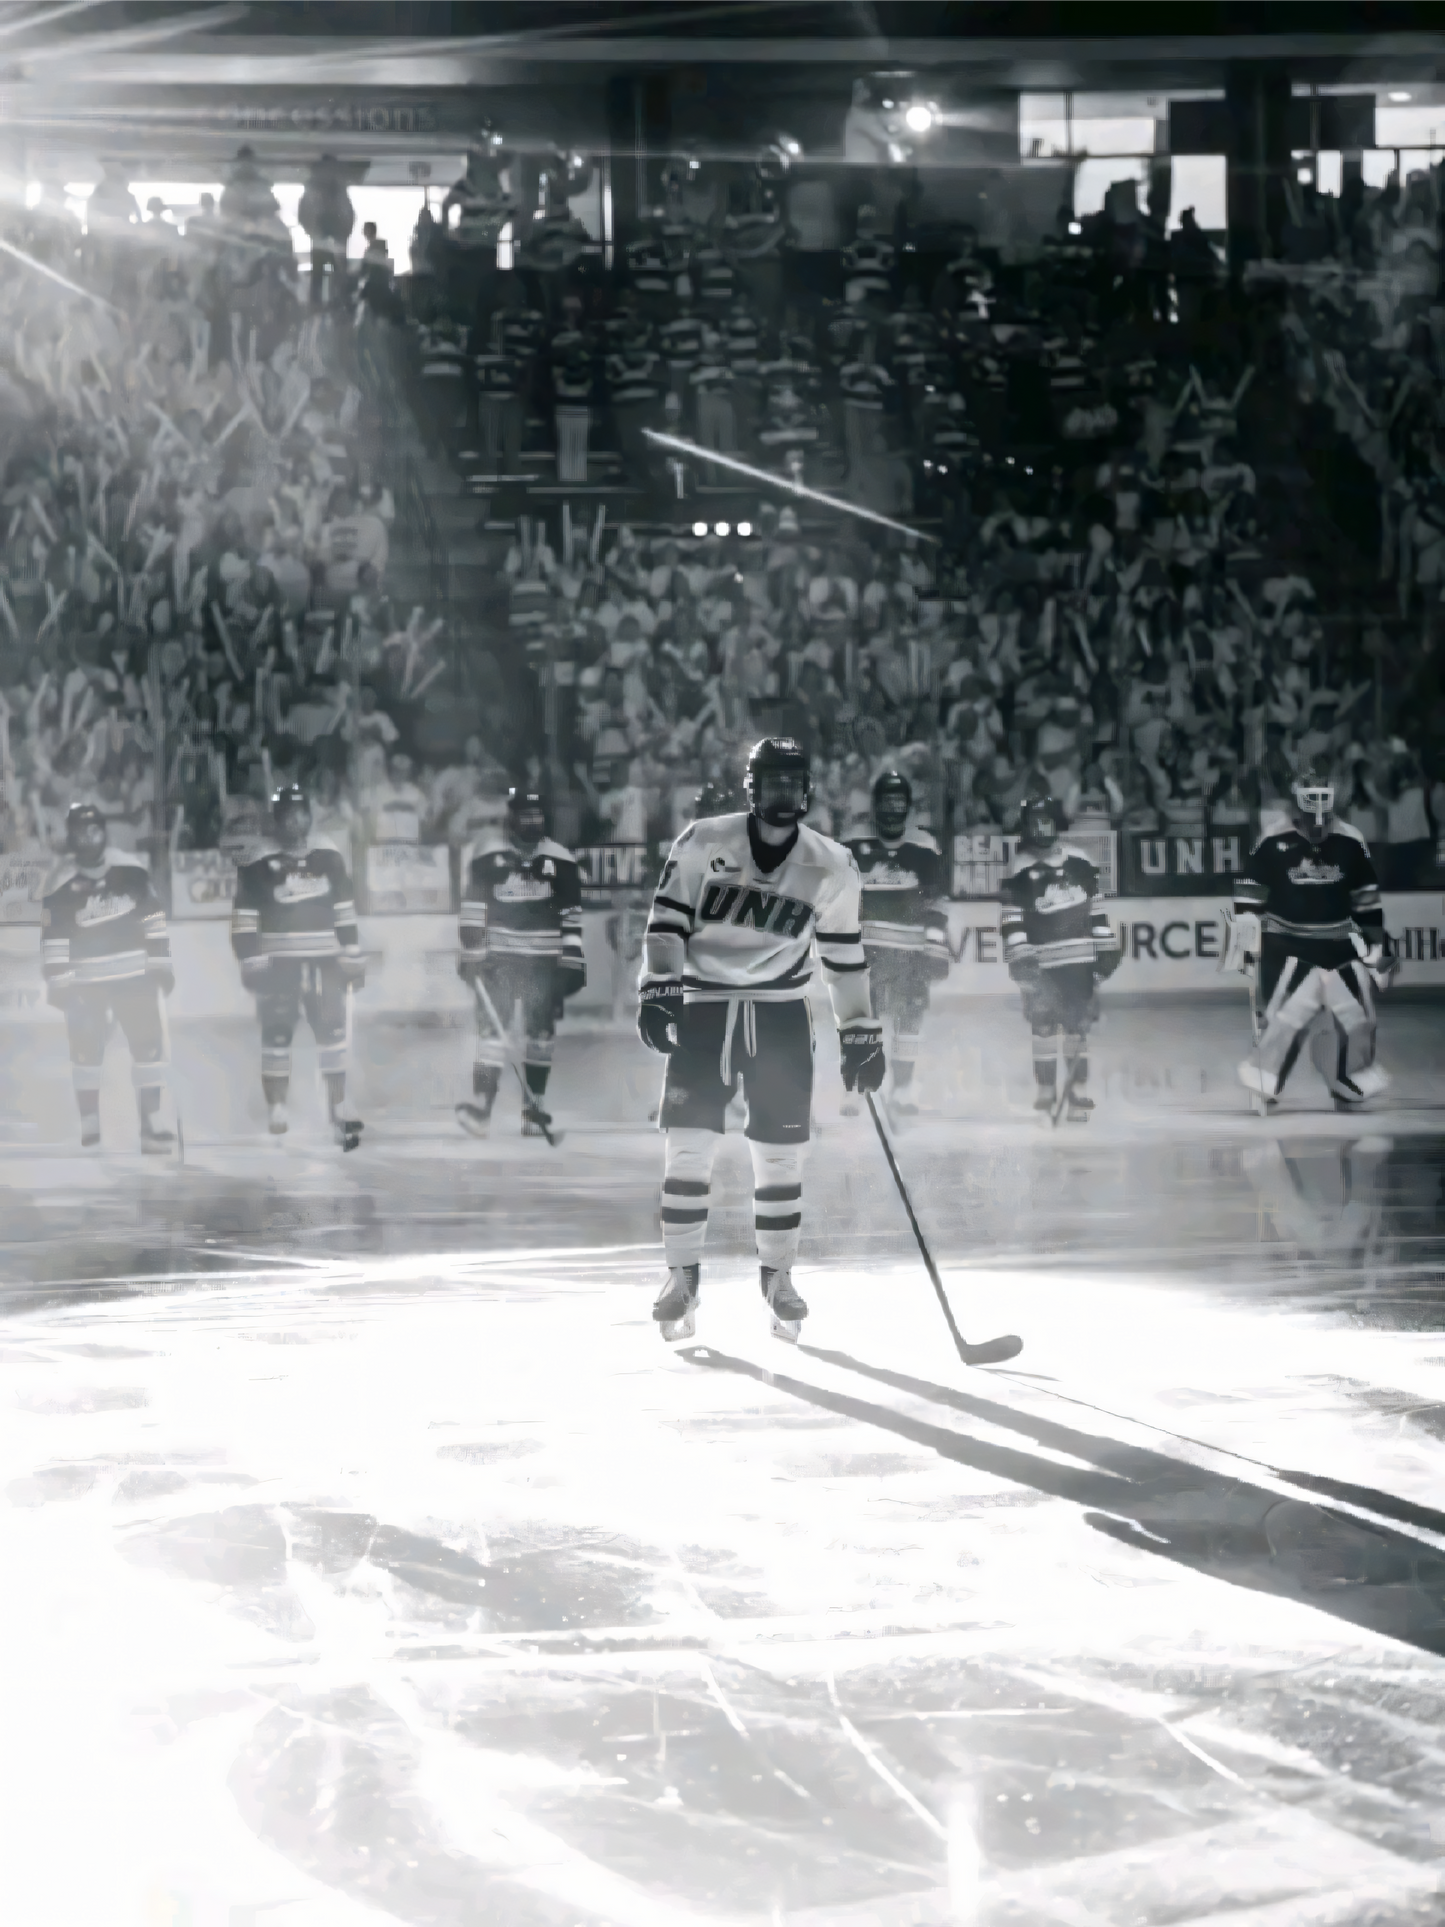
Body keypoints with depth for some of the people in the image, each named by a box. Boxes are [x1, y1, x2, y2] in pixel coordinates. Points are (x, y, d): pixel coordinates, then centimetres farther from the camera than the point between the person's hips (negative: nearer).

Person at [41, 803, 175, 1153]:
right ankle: (89, 1125, 13)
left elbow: (152, 918, 6)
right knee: (87, 1048, 1)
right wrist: (59, 987, -10)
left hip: (135, 977, 2)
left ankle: (149, 1125, 1)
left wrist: (160, 964, 3)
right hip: (87, 983, -2)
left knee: (149, 1043, -3)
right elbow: (53, 940, -6)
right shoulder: (61, 887, -7)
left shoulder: (130, 871, 0)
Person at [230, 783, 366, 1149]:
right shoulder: (258, 866, -4)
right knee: (277, 1037, -2)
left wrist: (352, 958, 8)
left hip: (324, 963, 3)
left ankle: (338, 1114, 8)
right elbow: (244, 921, -5)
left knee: (334, 1036, 1)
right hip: (279, 964, -3)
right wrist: (251, 965, -12)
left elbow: (344, 910, 11)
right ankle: (277, 1119, 3)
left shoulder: (328, 857, 6)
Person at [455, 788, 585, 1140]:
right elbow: (473, 911, 2)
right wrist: (472, 957, -4)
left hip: (544, 961, 1)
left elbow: (572, 916, 4)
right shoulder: (488, 862, 0)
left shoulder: (561, 862, 2)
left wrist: (573, 963, -1)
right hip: (499, 958, -1)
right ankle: (481, 1106, -12)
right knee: (491, 1026, -9)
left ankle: (533, 1108, 10)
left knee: (541, 1032, 3)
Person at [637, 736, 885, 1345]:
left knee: (779, 1153, 1)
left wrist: (861, 1035, 10)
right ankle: (683, 1279, 4)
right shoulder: (703, 843, -5)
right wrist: (658, 990, -16)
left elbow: (845, 958, 9)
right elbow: (667, 922, -4)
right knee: (689, 1147, -6)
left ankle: (778, 1277, 16)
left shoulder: (831, 868, 1)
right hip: (703, 1011, -1)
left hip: (781, 1018, 1)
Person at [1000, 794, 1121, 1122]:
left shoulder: (1078, 862, 6)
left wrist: (1106, 948, 9)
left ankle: (1077, 1095, 7)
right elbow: (1012, 921, -8)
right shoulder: (1021, 872, -3)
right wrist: (1019, 958, -18)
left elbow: (1096, 906, 12)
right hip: (1043, 961, -2)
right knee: (1043, 1026, -1)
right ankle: (1045, 1093, 8)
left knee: (1078, 1027, 2)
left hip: (1080, 959, 2)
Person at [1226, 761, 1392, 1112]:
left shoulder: (1349, 841, 0)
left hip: (1337, 941, 3)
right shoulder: (1274, 840, -9)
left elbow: (1367, 897, 8)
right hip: (1287, 940, -3)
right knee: (1287, 1011, -15)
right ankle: (1263, 1081, -6)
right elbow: (1250, 890, -4)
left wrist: (1377, 944, 8)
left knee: (1356, 1010, 3)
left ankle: (1352, 1084, 18)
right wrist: (1243, 934, -7)